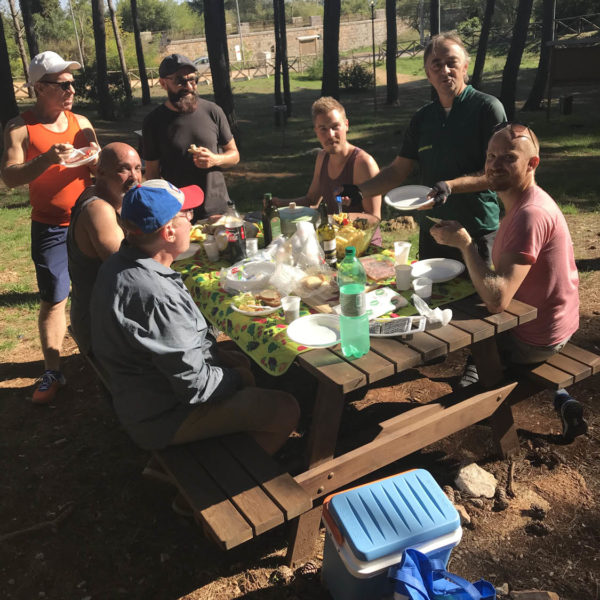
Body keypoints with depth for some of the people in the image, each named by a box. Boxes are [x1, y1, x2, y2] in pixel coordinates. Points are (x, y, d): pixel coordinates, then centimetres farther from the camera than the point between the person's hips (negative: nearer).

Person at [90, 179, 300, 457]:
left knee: (243, 361, 25)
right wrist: (236, 378, -8)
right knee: (285, 410, -8)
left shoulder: (120, 263, -3)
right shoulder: (155, 296, -34)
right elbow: (194, 387, -26)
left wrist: (218, 354, 5)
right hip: (162, 417, -10)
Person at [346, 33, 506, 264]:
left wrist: (451, 186, -25)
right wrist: (359, 190, -3)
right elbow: (398, 171, 11)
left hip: (478, 233, -5)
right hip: (430, 231, 5)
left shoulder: (487, 107, -6)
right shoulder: (423, 117, 10)